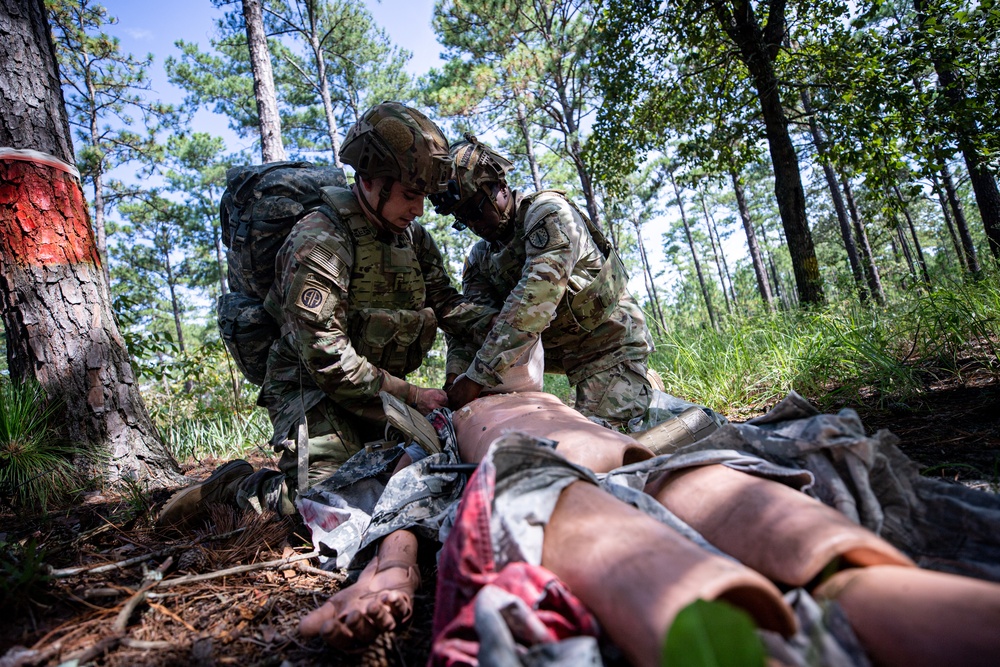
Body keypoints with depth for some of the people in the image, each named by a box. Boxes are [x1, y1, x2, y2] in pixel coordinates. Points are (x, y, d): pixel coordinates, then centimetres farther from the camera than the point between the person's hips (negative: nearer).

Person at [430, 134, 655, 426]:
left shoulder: (547, 211, -20)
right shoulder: (480, 258, 4)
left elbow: (536, 296, -34)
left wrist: (478, 375, -38)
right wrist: (457, 376, -27)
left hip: (612, 343, -8)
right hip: (563, 354, 8)